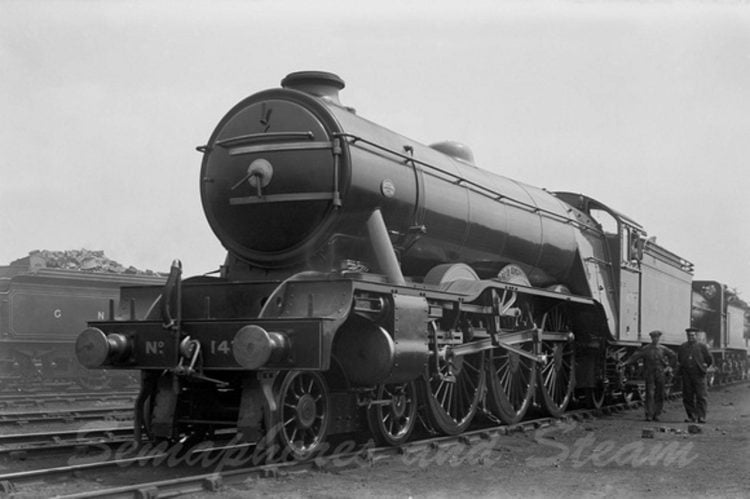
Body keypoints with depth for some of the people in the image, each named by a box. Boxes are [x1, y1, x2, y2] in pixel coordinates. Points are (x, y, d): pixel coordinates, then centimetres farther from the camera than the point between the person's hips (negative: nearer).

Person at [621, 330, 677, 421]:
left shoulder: (663, 349, 9)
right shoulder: (645, 349, 0)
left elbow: (673, 356, 21)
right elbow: (635, 356, -9)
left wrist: (666, 364, 11)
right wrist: (625, 363, -20)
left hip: (660, 375, 3)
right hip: (649, 375, -3)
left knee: (659, 396, 3)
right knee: (650, 394, -11)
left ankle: (656, 415, 12)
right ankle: (649, 415, -10)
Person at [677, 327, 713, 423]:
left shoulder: (702, 346, 5)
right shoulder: (682, 347, 13)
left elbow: (710, 359, 11)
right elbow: (679, 359, 24)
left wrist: (703, 368, 11)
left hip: (698, 375, -3)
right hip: (686, 375, 3)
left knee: (701, 396, -8)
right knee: (688, 397, 2)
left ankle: (701, 416, -7)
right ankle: (691, 417, 8)